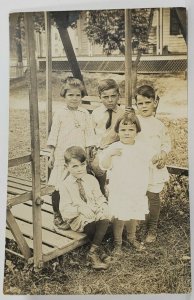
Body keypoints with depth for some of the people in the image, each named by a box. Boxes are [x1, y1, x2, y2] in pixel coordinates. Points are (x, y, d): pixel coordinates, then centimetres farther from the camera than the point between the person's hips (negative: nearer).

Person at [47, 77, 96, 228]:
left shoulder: (85, 114, 5)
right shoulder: (59, 114, 0)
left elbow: (89, 135, 7)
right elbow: (54, 136, 2)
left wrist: (87, 154, 4)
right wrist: (51, 155, 1)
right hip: (62, 156, -1)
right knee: (57, 186, 0)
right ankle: (57, 214, 16)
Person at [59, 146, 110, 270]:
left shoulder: (91, 179, 7)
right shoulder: (65, 185, -4)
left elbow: (99, 198, 8)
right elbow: (65, 208, -9)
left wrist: (104, 207, -14)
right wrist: (80, 209, -27)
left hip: (94, 212, 3)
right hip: (76, 218, -3)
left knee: (105, 219, -28)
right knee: (89, 223, -33)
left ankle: (93, 253, -24)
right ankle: (99, 249, -12)